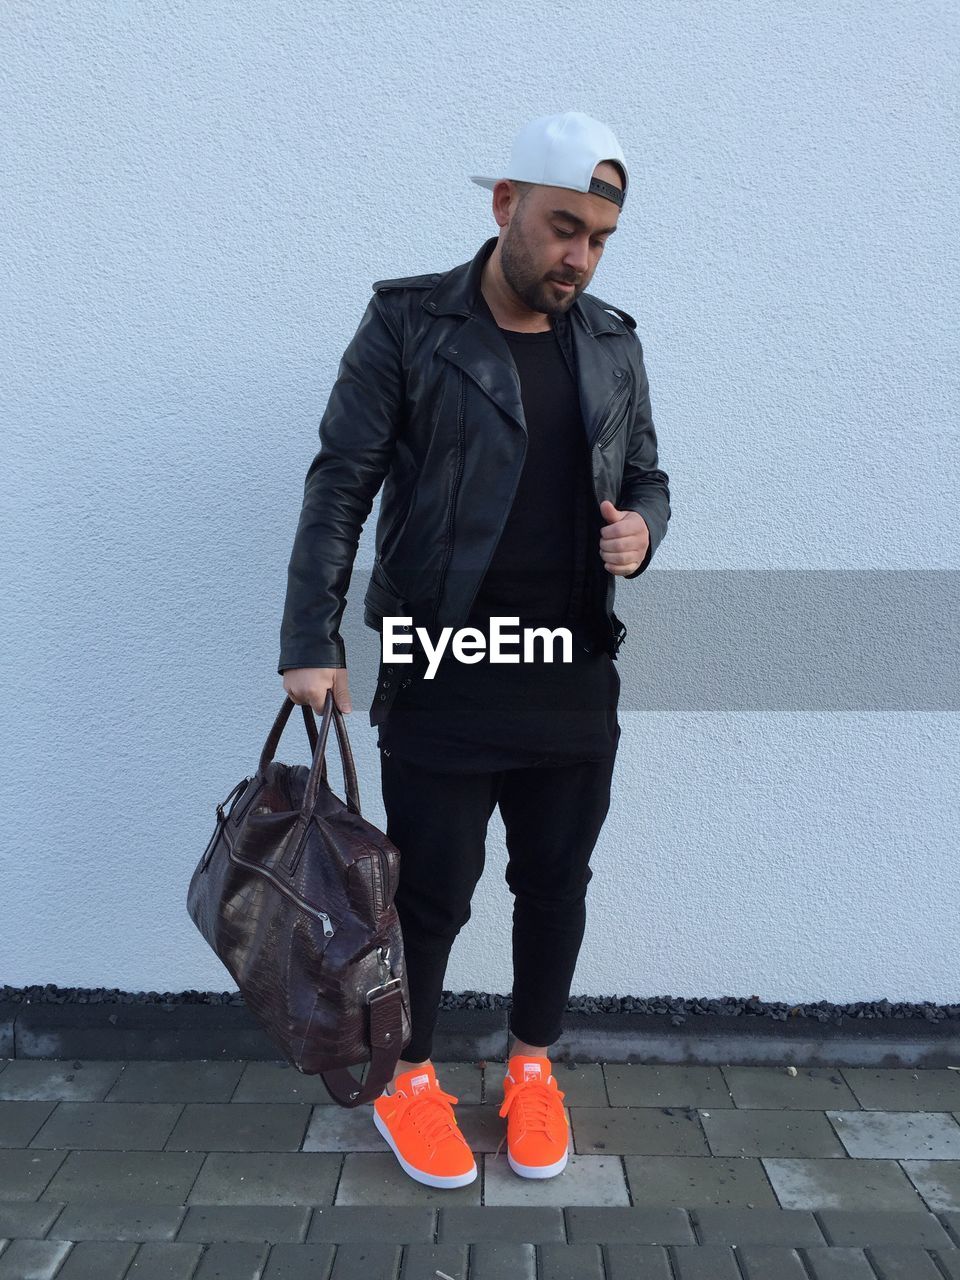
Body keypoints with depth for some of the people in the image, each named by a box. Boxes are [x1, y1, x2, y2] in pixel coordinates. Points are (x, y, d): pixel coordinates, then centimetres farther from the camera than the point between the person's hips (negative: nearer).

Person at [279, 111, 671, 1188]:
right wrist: (312, 643, -11)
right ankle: (406, 1080, 34)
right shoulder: (407, 323, -4)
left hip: (576, 681, 5)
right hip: (440, 681, -4)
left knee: (555, 885, 15)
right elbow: (340, 484, -5)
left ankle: (531, 1068, 39)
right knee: (431, 892, 7)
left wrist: (641, 526, -7)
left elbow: (646, 477, 18)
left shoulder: (613, 342, 9)